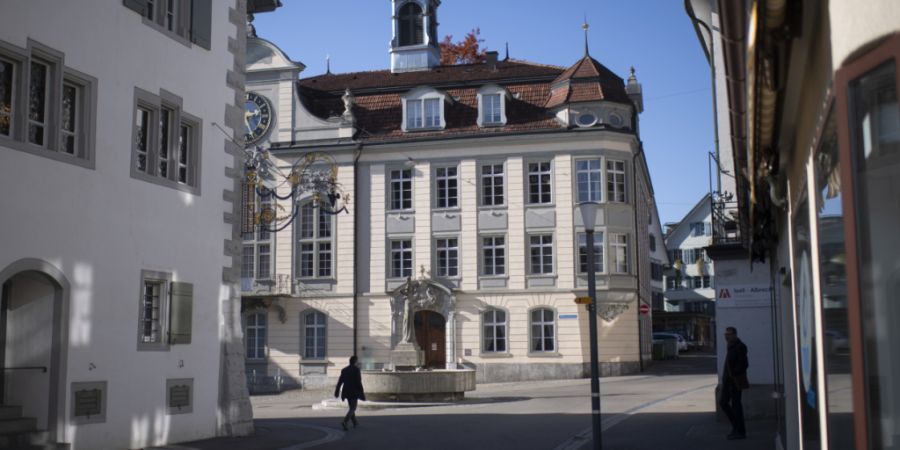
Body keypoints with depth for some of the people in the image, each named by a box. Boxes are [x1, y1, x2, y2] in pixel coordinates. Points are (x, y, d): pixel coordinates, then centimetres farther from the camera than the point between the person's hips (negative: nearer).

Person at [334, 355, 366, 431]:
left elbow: (340, 381, 5)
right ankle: (344, 422, -20)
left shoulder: (344, 370, 5)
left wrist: (337, 391, 11)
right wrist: (362, 393, -9)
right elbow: (359, 382, -15)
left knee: (352, 407, 22)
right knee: (352, 408, -2)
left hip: (346, 392, 6)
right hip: (354, 392, -6)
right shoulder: (356, 369, -13)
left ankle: (355, 422, 32)